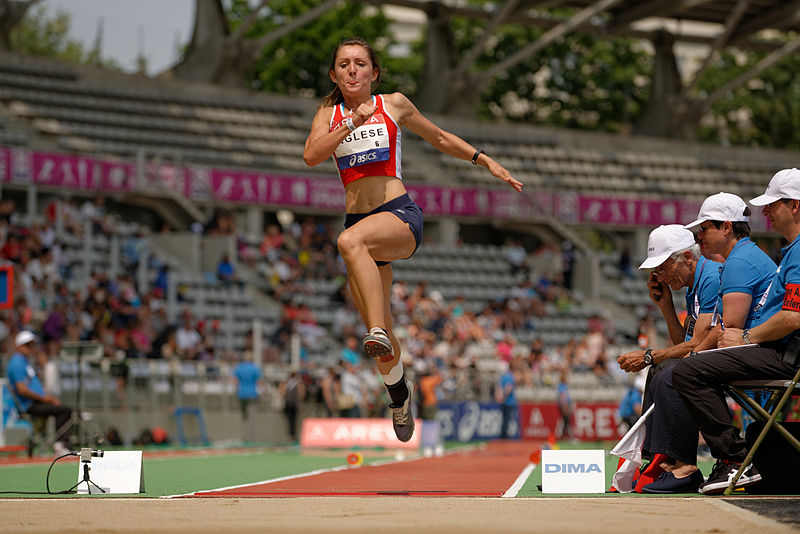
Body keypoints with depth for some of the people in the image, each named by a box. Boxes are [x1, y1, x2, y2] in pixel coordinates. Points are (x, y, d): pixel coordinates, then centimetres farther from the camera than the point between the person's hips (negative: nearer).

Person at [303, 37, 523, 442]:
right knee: (377, 331, 7)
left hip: (400, 214, -4)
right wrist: (351, 123, -17)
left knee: (350, 241, -39)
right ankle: (399, 398, 31)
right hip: (359, 221, 4)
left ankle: (379, 332, -48)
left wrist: (486, 161, 16)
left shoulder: (394, 105, 7)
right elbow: (311, 155, -7)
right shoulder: (328, 114, 11)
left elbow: (438, 137, 21)